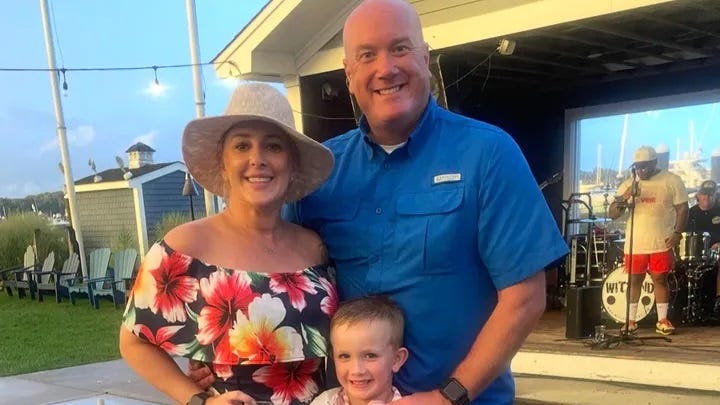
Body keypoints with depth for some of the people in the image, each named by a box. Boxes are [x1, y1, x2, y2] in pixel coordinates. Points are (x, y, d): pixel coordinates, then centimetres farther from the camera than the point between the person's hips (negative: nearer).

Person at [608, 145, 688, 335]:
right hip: (634, 244, 2)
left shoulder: (672, 181, -1)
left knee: (660, 279, 5)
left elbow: (682, 208, 0)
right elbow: (612, 214, 2)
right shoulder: (628, 184, 6)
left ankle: (662, 320, 16)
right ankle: (630, 321, 16)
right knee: (634, 281, 7)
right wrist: (624, 197, -15)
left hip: (661, 243, -2)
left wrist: (677, 232, -12)